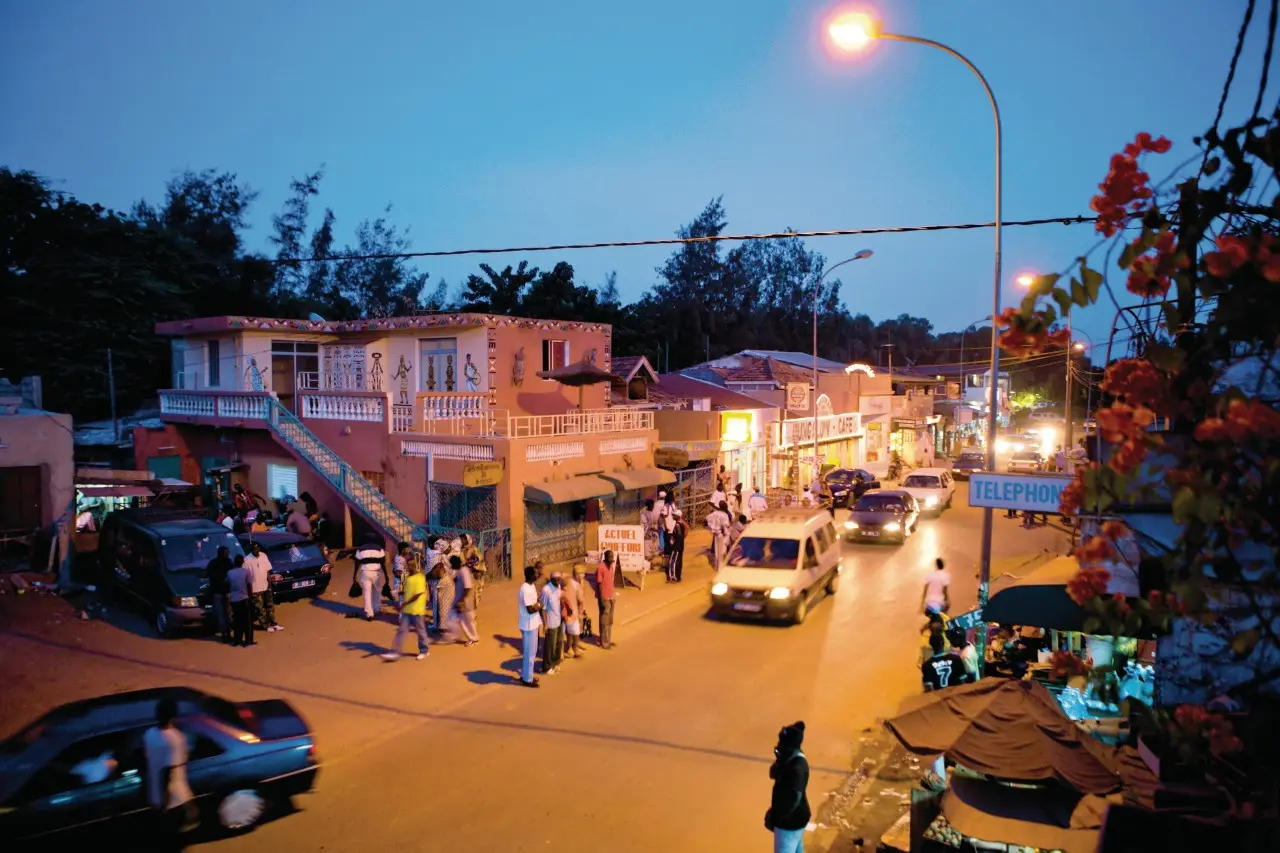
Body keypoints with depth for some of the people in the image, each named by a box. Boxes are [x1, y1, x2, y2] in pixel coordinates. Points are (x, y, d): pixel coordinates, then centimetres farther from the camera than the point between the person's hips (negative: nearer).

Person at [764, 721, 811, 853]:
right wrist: (780, 761, -16)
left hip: (790, 820, -9)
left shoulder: (797, 768, -32)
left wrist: (774, 817, -20)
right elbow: (773, 774, 4)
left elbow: (793, 799, -30)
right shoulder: (791, 758, -4)